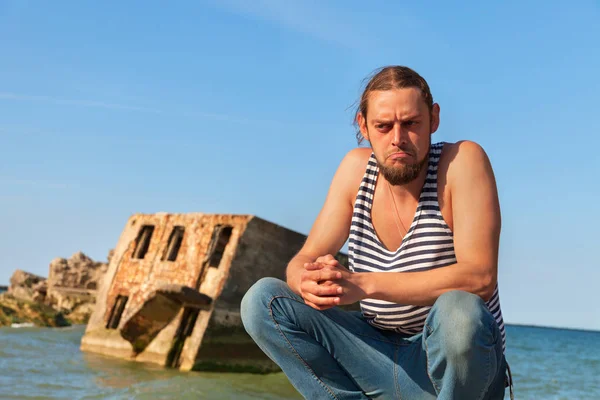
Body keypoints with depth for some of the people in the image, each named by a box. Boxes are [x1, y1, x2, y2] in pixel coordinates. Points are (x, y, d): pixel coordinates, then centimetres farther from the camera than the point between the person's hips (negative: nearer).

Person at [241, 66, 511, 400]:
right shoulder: (357, 168, 0)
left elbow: (480, 277, -26)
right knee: (262, 301, -10)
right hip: (379, 356, 5)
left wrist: (362, 283, -32)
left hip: (458, 364, -4)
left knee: (458, 310, -39)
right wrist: (309, 283, -26)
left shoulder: (463, 161, -15)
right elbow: (302, 261, 1)